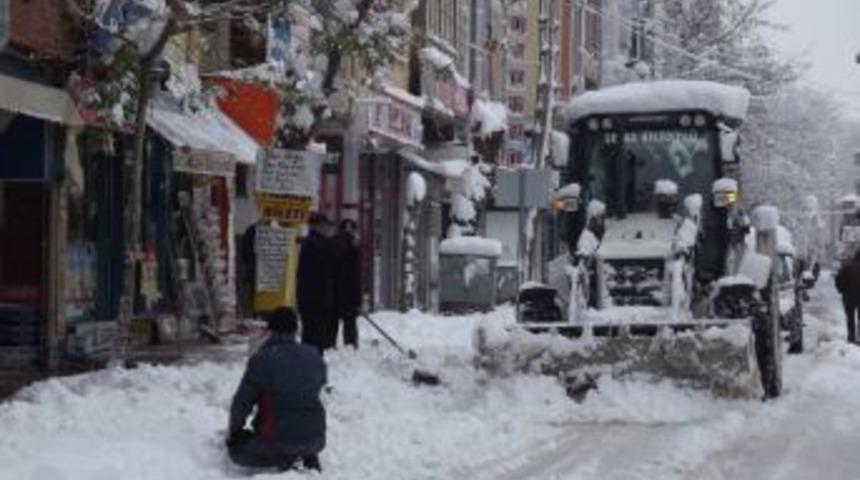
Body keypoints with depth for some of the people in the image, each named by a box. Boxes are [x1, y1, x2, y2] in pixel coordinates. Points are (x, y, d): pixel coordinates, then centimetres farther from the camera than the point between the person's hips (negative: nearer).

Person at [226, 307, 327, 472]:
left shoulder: (261, 360, -12)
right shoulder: (315, 358, 2)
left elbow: (242, 402, -5)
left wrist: (234, 430, 14)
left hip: (280, 441, -5)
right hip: (316, 440, 5)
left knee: (236, 447, 20)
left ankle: (283, 458, -3)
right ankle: (309, 457, 9)